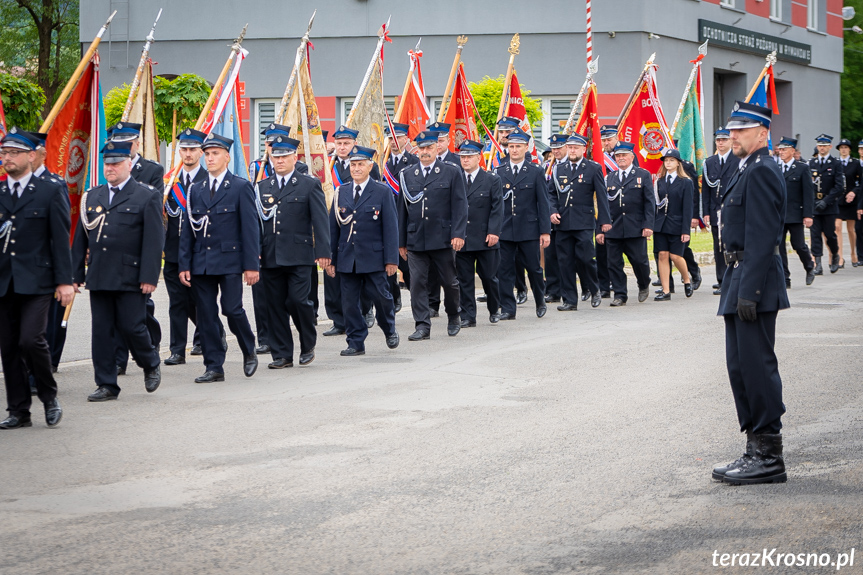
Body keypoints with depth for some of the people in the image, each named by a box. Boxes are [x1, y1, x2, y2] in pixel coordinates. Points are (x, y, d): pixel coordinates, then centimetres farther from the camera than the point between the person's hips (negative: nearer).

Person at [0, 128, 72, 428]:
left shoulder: (51, 190, 2)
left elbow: (61, 238, -1)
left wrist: (64, 281, -6)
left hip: (36, 282, -4)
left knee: (31, 339, -17)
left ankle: (49, 396, 5)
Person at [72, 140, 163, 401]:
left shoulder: (147, 197, 0)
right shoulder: (92, 197, 14)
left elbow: (154, 241, -6)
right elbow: (80, 239, 16)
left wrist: (149, 277, -13)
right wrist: (75, 274, 11)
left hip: (130, 279, -5)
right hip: (99, 279, 5)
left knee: (131, 327, -5)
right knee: (101, 331, 3)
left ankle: (151, 365, 23)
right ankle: (106, 385, 10)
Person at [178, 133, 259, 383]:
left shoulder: (241, 187, 0)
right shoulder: (195, 190, 13)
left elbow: (250, 228, -4)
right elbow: (187, 230, 12)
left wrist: (251, 265, -10)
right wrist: (184, 265, 5)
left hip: (229, 261, -4)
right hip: (201, 264, 4)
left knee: (232, 309, -10)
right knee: (205, 316, 3)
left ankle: (249, 351, 16)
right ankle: (214, 367, 9)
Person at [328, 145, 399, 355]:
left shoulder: (383, 192, 0)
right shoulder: (341, 192, 9)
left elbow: (390, 227, -2)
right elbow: (333, 227, 10)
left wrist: (391, 259, -8)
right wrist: (331, 259, 6)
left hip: (373, 257, -3)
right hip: (347, 258, 3)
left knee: (380, 296, 1)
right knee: (349, 302, 2)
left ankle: (390, 330, 28)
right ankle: (356, 343, 11)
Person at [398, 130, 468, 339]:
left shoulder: (452, 173, 3)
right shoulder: (408, 175, 10)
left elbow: (460, 206, -1)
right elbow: (403, 209, 12)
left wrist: (458, 234, -12)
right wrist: (401, 241, 9)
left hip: (442, 240, -2)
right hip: (415, 241, 2)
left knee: (449, 281, 7)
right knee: (418, 283, -3)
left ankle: (453, 316, 30)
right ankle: (422, 326, 0)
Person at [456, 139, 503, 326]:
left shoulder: (492, 181, 3)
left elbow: (497, 208, -1)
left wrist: (494, 232, -11)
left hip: (485, 239, -2)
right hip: (461, 239, 2)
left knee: (489, 277, 5)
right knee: (465, 279, 2)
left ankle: (494, 310, 26)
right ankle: (468, 316, 7)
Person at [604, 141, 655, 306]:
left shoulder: (644, 175, 5)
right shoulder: (609, 178, 13)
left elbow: (650, 202, 1)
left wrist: (648, 225, -9)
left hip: (636, 229, -3)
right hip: (613, 229, 3)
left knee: (639, 260, -2)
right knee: (614, 263, 0)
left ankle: (644, 285, 26)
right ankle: (620, 295, 9)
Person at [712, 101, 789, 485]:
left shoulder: (761, 172, -14)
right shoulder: (749, 171, 19)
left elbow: (762, 237, -21)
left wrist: (748, 291, -24)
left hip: (754, 283, -11)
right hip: (741, 284, 11)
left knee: (757, 366, -7)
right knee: (740, 367, 12)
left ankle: (769, 457, -2)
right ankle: (756, 451, 18)